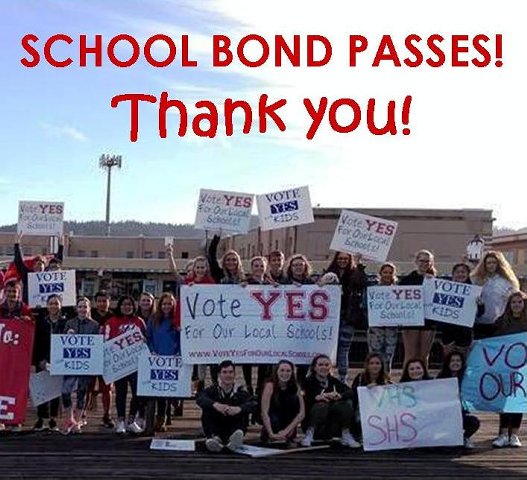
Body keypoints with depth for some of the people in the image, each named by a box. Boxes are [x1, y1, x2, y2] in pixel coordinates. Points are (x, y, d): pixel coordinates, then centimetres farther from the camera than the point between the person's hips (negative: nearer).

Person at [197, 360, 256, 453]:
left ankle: (234, 438, -41)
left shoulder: (240, 391, 0)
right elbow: (200, 399, -20)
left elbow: (253, 404, -20)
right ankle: (214, 437, -35)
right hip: (216, 430, 0)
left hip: (234, 430, 0)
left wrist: (239, 408, -41)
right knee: (206, 408, -19)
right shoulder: (213, 389, 1)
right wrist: (215, 404, -41)